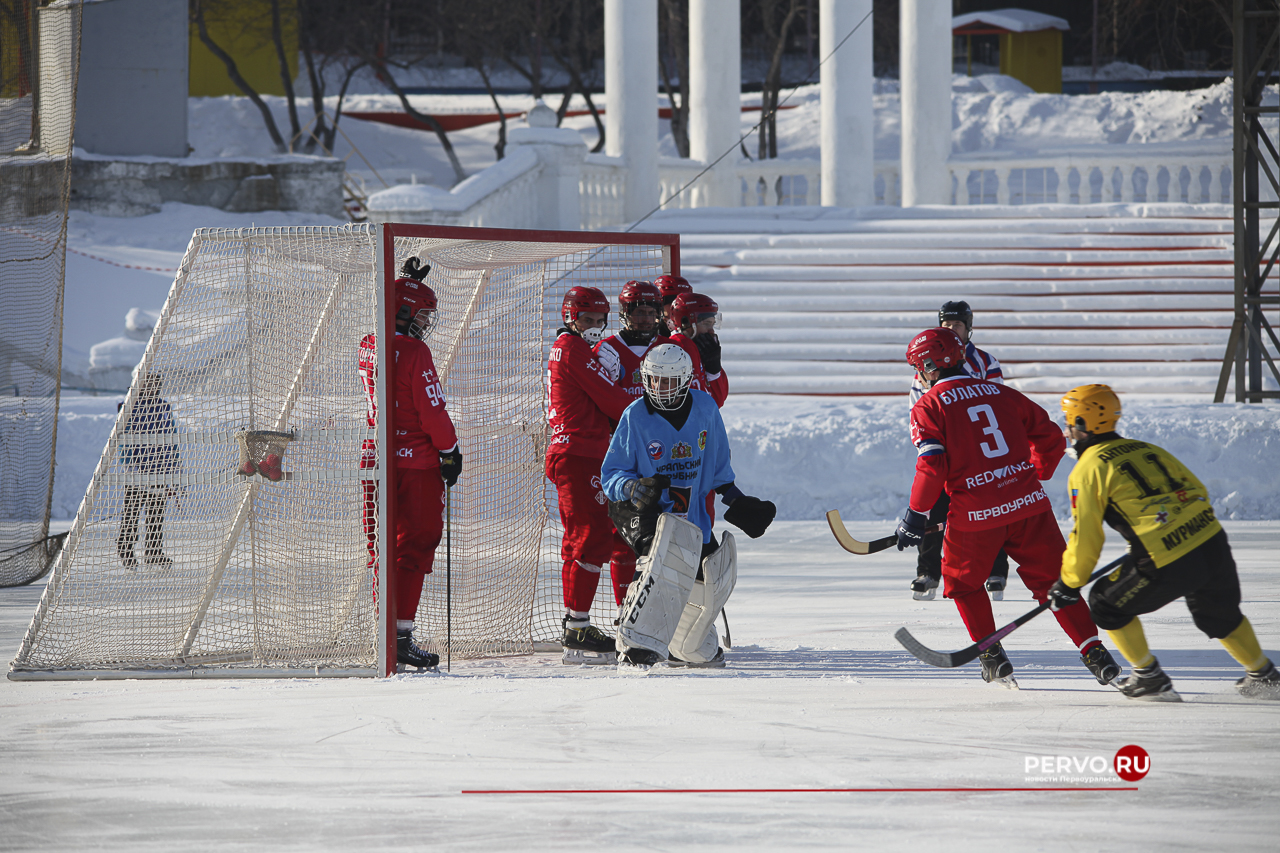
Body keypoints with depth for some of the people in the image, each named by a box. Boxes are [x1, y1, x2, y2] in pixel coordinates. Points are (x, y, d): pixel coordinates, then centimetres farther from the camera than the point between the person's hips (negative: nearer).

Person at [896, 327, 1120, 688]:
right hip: (1028, 503, 4)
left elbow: (932, 465, -12)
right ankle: (1093, 652, 0)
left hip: (975, 513, -4)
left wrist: (916, 515, -1)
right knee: (1051, 579, 10)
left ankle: (992, 656, 15)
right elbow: (1051, 438, 18)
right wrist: (1035, 477, 34)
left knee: (964, 583, 21)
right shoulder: (1000, 393, 14)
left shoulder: (929, 406, 0)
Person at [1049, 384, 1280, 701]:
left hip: (1169, 566, -7)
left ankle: (1149, 679, 17)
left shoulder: (1088, 470, 1)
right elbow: (1198, 492, 24)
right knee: (1219, 614, 31)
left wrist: (1069, 584, 12)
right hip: (1213, 545, 7)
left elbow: (1086, 539, -1)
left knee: (1108, 603, 16)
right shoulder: (1147, 449, 21)